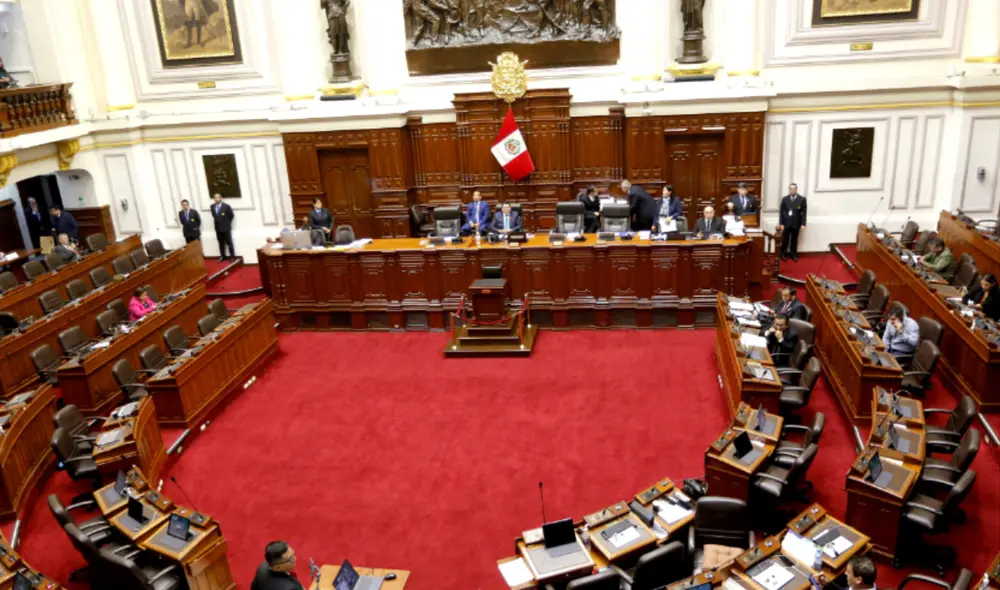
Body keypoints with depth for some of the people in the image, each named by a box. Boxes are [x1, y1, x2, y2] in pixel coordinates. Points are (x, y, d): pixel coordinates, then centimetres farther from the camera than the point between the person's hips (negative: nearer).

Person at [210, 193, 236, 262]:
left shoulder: (226, 206, -14)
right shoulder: (212, 206, 1)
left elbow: (232, 216, -4)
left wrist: (227, 223, 3)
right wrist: (218, 221, 9)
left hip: (226, 228, -4)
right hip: (218, 228, 4)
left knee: (229, 243, 3)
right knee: (221, 243, 13)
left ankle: (233, 256, 11)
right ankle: (222, 256, 23)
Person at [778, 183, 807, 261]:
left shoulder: (802, 199, -3)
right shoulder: (785, 198, 0)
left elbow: (804, 212, -3)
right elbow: (781, 212, 0)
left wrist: (803, 224, -8)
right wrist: (781, 223, -6)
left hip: (796, 223, 0)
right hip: (786, 223, 0)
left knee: (794, 240, 10)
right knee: (785, 239, 7)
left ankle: (793, 254, 21)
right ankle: (783, 254, 20)